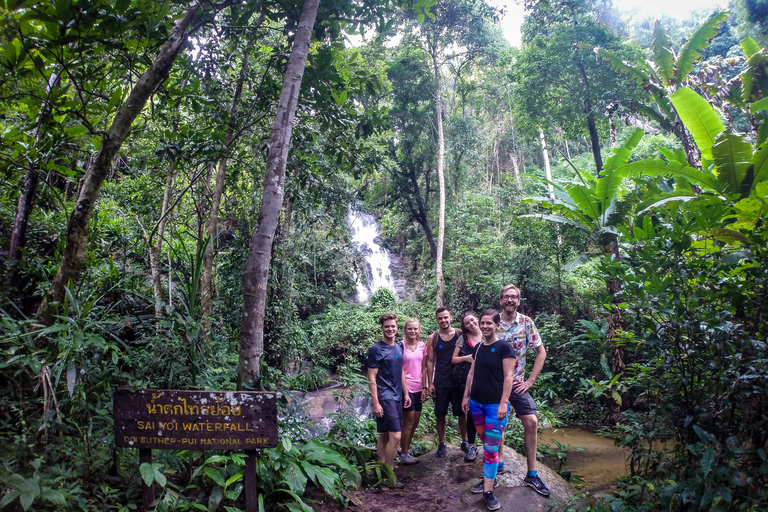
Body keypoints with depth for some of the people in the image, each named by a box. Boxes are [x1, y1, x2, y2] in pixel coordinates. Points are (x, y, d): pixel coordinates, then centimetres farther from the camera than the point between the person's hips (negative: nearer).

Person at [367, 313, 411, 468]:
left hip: (396, 396, 7)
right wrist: (375, 403, -16)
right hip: (385, 397, -7)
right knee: (395, 436, -10)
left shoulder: (398, 347, 12)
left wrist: (406, 393, 16)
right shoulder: (376, 350, -10)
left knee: (385, 435, 13)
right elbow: (371, 378, -11)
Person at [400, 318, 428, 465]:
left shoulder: (422, 346, 5)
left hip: (418, 388, 6)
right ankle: (404, 455, 14)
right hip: (406, 388, -6)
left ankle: (406, 448, 31)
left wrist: (424, 388, 8)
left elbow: (423, 368, 10)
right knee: (409, 422, 0)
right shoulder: (401, 345, -10)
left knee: (415, 422, 13)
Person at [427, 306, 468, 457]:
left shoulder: (460, 335, 0)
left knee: (462, 413, 8)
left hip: (459, 381, 0)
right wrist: (430, 383, -2)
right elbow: (430, 361, 2)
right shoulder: (433, 338, 0)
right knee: (440, 415, 7)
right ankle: (442, 444, 21)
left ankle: (465, 441, 25)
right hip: (440, 383, 0)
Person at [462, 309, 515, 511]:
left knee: (491, 448, -3)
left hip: (495, 405, -6)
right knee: (486, 444, 16)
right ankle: (489, 479, 29)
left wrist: (503, 403, -19)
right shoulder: (478, 347, 9)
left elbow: (508, 377, -14)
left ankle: (488, 491, 4)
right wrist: (466, 396, 13)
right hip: (476, 403, 6)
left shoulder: (504, 347, -10)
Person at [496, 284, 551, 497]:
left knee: (531, 421, -7)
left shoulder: (526, 323, -2)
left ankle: (532, 474, 7)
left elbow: (541, 353, 1)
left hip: (517, 383, 1)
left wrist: (530, 380, -4)